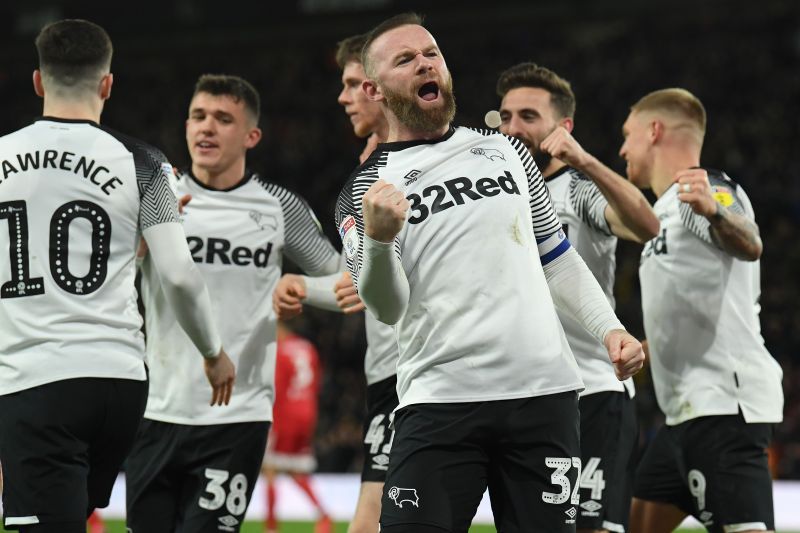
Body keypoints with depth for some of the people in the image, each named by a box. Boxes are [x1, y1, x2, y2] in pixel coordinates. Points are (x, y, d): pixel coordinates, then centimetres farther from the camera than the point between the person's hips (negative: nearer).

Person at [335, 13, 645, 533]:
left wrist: (610, 328, 10)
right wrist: (378, 238, -25)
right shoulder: (367, 188, 5)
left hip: (545, 392, 3)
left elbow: (556, 256, 23)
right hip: (440, 400, -3)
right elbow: (388, 307, -7)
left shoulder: (505, 151, 16)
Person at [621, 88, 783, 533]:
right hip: (690, 409, 10)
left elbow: (749, 246, -29)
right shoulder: (672, 204, 22)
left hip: (724, 404, -10)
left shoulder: (711, 191, -8)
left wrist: (713, 211, -49)